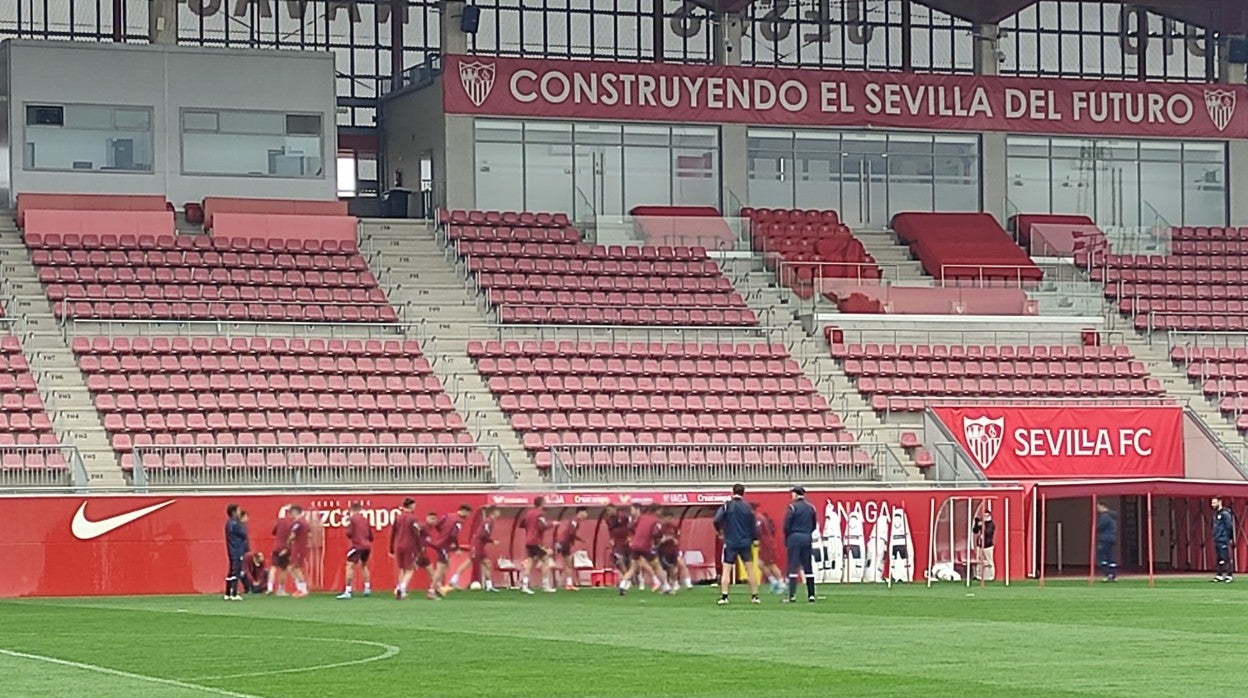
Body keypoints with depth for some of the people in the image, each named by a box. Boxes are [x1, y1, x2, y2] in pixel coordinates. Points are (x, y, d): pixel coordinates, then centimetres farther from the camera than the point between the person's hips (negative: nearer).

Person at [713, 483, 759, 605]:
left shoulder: (727, 505, -4)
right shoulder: (748, 507, 1)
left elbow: (717, 520, -15)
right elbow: (753, 526, 4)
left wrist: (720, 531, 4)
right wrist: (754, 539, 18)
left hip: (730, 543, -2)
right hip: (745, 543, 2)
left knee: (726, 570, 0)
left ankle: (724, 597, -10)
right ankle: (755, 596, 11)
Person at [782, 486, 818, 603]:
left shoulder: (792, 507, -7)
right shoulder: (810, 508, 8)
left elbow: (786, 525, -8)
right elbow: (814, 525, 12)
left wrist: (786, 538, 5)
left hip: (794, 538, -5)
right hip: (807, 538, 5)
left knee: (793, 567, -4)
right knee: (808, 567, 8)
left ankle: (792, 595, -9)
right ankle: (811, 595, 6)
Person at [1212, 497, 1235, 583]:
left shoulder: (1225, 513, -12)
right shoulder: (1216, 514, 16)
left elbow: (1230, 526, -13)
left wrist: (1230, 538, -13)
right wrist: (1215, 536, 17)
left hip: (1223, 540, -9)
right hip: (1217, 540, 9)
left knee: (1225, 558, -10)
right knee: (1219, 559, 11)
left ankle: (1229, 575, -8)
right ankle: (1220, 575, 15)